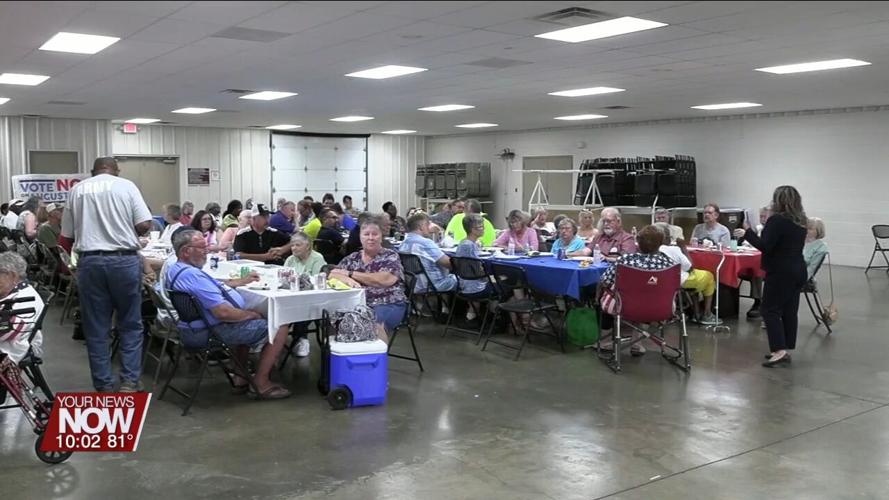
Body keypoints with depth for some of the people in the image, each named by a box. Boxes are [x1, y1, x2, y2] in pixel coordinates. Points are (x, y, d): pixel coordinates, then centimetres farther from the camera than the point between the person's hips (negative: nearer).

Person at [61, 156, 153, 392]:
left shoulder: (77, 189, 11)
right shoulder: (126, 186, 3)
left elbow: (67, 236, 11)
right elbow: (144, 225, -5)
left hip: (89, 261, 2)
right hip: (124, 260, -2)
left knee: (96, 327, 8)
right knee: (130, 323, 8)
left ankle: (103, 386, 12)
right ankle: (129, 381, 4)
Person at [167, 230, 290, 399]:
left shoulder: (175, 269, 7)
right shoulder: (192, 275, -28)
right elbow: (223, 312, -30)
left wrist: (242, 281, 25)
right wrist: (251, 314, -13)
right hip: (219, 330, -11)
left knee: (247, 322, 36)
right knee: (280, 327, -5)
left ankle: (240, 379, 33)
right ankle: (261, 383, 3)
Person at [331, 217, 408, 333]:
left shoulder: (391, 256, 3)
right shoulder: (352, 258, 15)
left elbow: (385, 280, -14)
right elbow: (332, 274, 6)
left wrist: (350, 273, -7)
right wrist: (347, 279, -18)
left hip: (389, 305, -3)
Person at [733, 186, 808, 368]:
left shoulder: (777, 220, -15)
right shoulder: (801, 222, 11)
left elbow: (765, 246, -19)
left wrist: (747, 233, -8)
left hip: (781, 272, -8)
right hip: (798, 271, 9)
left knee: (771, 310, -5)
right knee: (790, 311, 10)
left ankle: (779, 351, -13)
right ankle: (786, 350, 14)